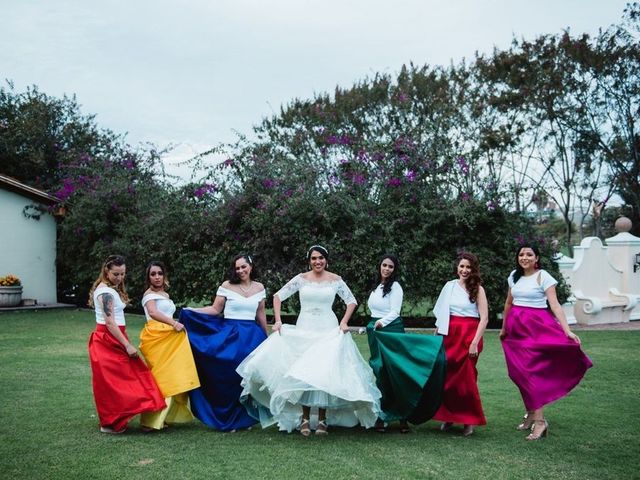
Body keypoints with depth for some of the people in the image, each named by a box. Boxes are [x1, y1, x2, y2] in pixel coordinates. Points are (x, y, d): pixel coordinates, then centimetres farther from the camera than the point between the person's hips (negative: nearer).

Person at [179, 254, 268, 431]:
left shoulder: (259, 287, 7)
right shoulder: (227, 286, 0)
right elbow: (215, 309, 0)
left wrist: (267, 336, 20)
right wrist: (191, 311, -11)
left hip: (252, 336, 2)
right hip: (229, 335, -2)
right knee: (227, 375, -5)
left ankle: (244, 419, 17)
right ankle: (227, 420, 8)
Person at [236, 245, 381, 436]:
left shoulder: (335, 280, 2)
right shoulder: (301, 279, 2)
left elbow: (351, 301, 9)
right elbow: (278, 296, 3)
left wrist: (344, 322, -3)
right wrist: (278, 320, -5)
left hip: (328, 330, 0)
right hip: (304, 330, 1)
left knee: (324, 373, -4)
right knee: (303, 373, -2)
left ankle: (322, 419, 5)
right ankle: (305, 418, 6)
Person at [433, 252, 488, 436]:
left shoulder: (477, 289, -1)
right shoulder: (449, 286, 9)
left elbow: (484, 318, -6)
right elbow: (441, 313, 14)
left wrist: (475, 343, -13)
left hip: (469, 336, -3)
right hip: (449, 335, 3)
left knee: (465, 378, -1)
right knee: (446, 376, 0)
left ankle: (469, 420, 12)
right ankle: (448, 416, 14)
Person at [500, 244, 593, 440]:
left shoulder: (543, 277, -7)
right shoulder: (514, 276, 10)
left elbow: (555, 305, -13)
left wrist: (567, 331, -23)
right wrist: (504, 328, 24)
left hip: (536, 327, -5)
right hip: (516, 328, 5)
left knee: (531, 371, -12)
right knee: (519, 373, 5)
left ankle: (539, 420, -8)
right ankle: (530, 413, 17)